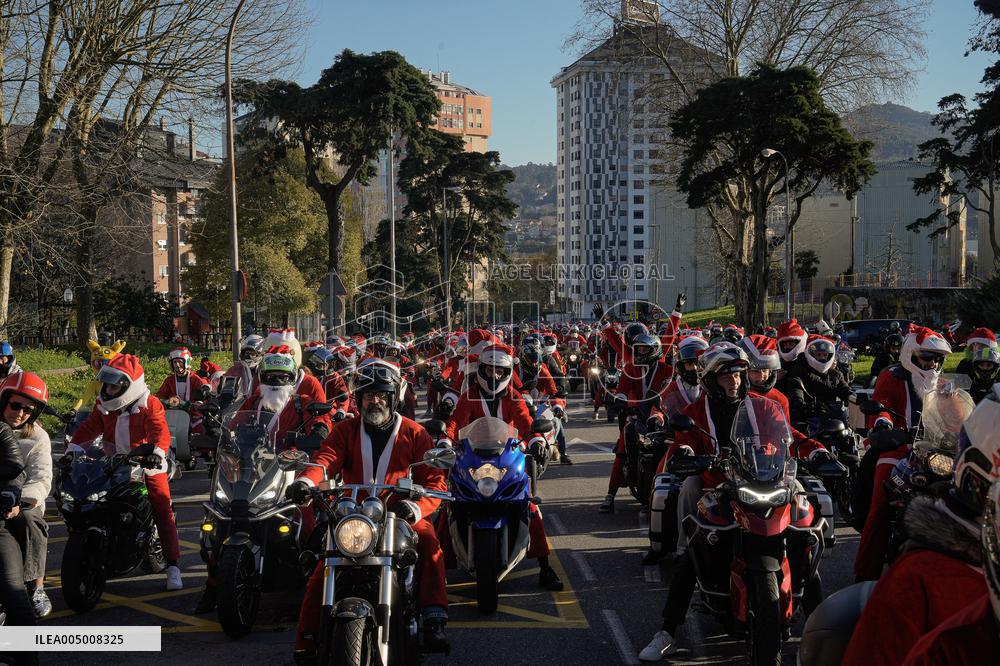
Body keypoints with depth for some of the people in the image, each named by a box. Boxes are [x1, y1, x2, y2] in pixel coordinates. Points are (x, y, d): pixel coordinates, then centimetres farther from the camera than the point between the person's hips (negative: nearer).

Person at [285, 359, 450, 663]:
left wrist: (416, 508, -25)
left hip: (400, 515, -1)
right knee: (322, 569, -21)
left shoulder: (414, 433, 6)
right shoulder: (345, 430, 11)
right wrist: (305, 481, -34)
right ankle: (306, 640, -13)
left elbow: (435, 480, -3)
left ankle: (434, 620, -35)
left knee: (428, 540, -32)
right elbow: (326, 459, -9)